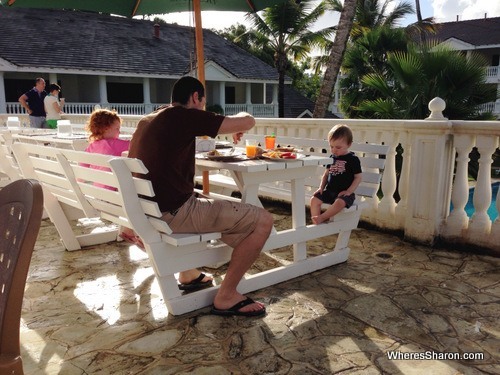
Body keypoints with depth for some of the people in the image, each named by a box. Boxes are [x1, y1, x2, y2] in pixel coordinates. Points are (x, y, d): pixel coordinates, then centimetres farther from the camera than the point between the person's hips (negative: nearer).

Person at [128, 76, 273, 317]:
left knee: (204, 201, 38)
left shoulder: (147, 121, 14)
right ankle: (226, 297, 0)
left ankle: (187, 273, 36)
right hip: (173, 213, -10)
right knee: (263, 220, -9)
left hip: (149, 211, 10)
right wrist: (237, 125, 11)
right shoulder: (185, 116, -11)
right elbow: (247, 121, -12)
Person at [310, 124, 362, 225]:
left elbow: (358, 177, -5)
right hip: (329, 191, 6)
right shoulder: (332, 157, 11)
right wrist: (321, 187, 4)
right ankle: (316, 224, -15)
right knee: (314, 199, -16)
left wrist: (348, 191, -14)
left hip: (344, 193, -5)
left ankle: (322, 217, -23)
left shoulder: (353, 159, -5)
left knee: (339, 203, -36)